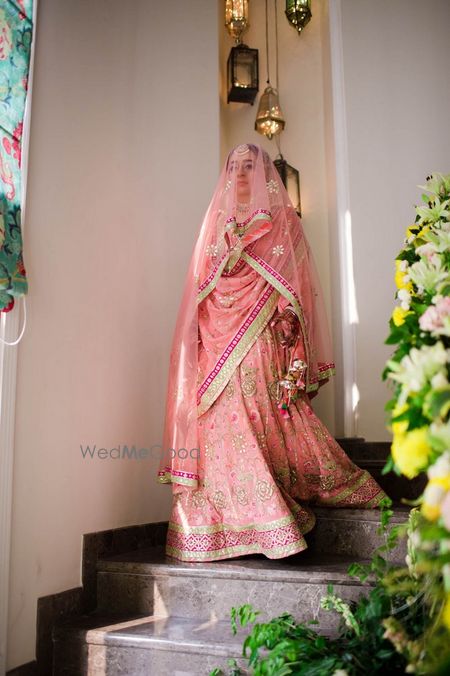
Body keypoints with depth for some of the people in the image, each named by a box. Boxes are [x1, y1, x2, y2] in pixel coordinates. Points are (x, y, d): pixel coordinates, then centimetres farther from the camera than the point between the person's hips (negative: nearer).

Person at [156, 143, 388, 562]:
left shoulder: (282, 222, 12)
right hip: (219, 339, 3)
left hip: (263, 339, -3)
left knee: (265, 422, -6)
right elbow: (202, 284, 19)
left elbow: (295, 284, 3)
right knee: (226, 420, -7)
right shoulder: (217, 222, 22)